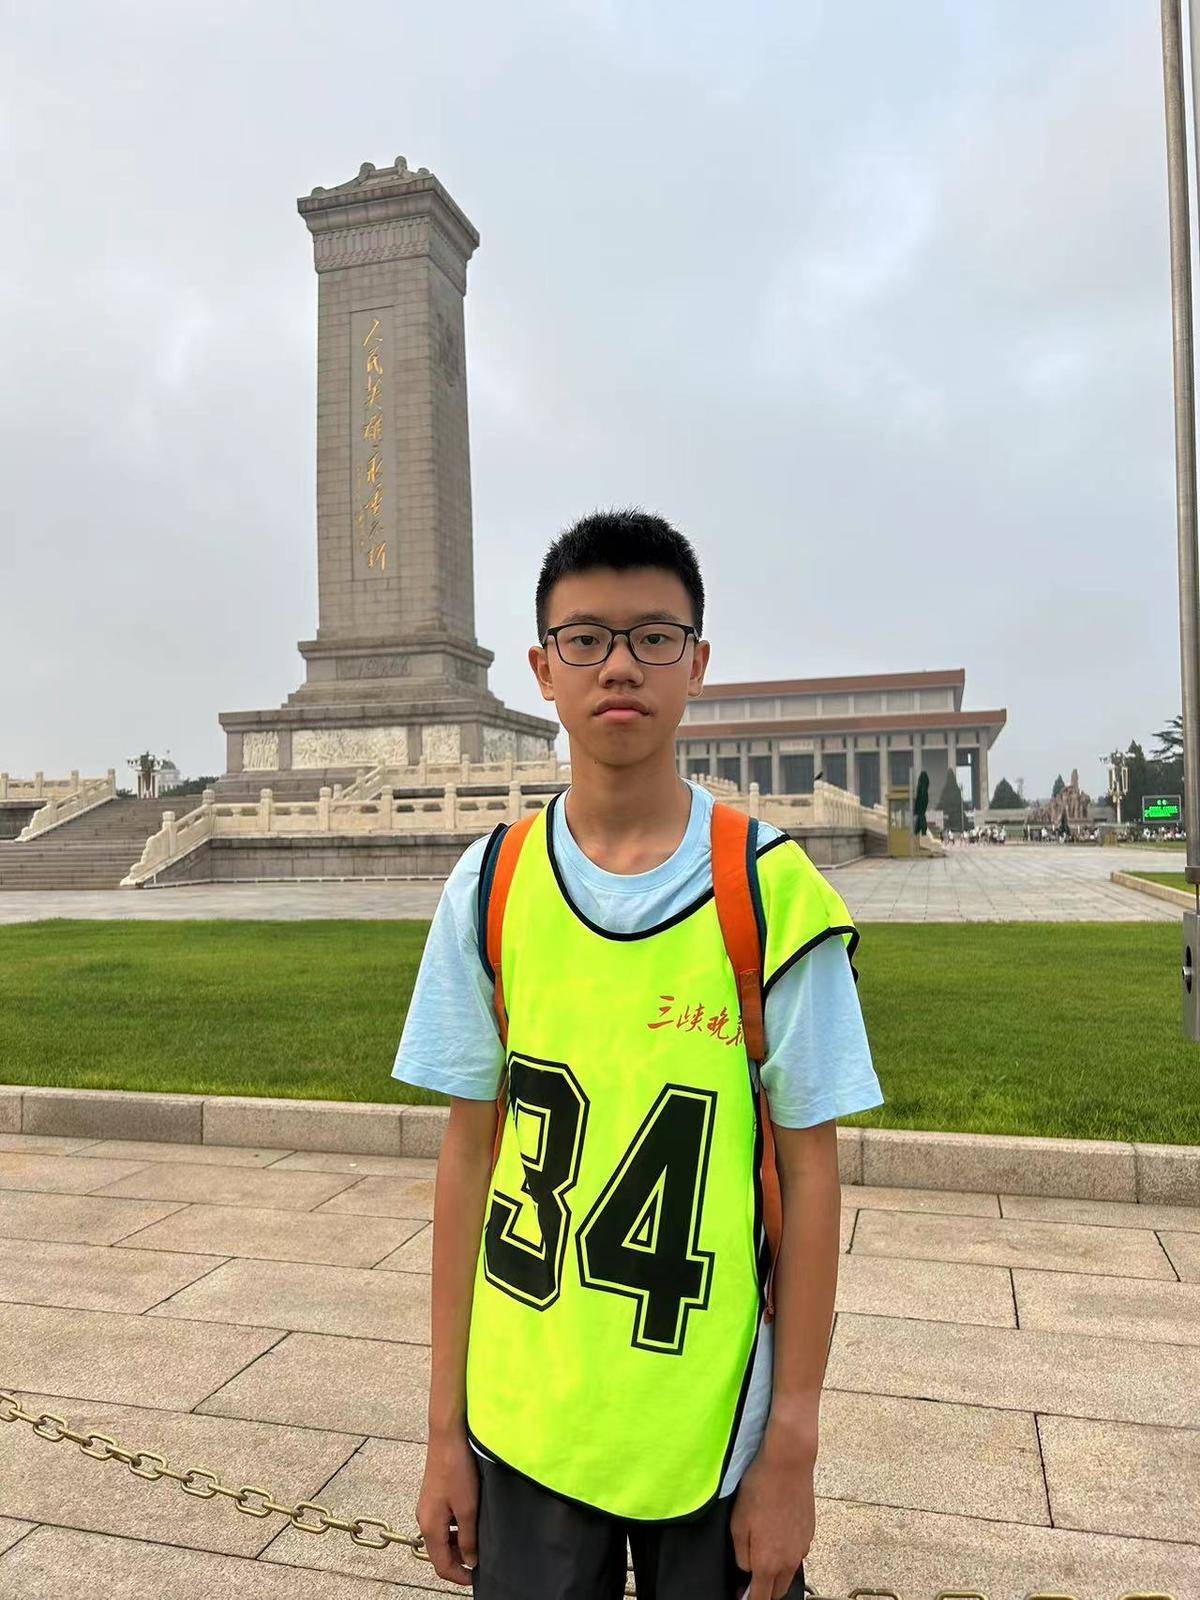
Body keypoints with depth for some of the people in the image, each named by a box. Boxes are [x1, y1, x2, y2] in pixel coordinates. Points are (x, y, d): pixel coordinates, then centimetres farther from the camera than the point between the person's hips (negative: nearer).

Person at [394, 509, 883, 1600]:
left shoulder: (774, 890, -12)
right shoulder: (489, 888, -5)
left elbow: (810, 1170, -7)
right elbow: (470, 1153, 0)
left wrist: (792, 1449, -5)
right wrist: (444, 1426, 3)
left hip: (717, 1427, -1)